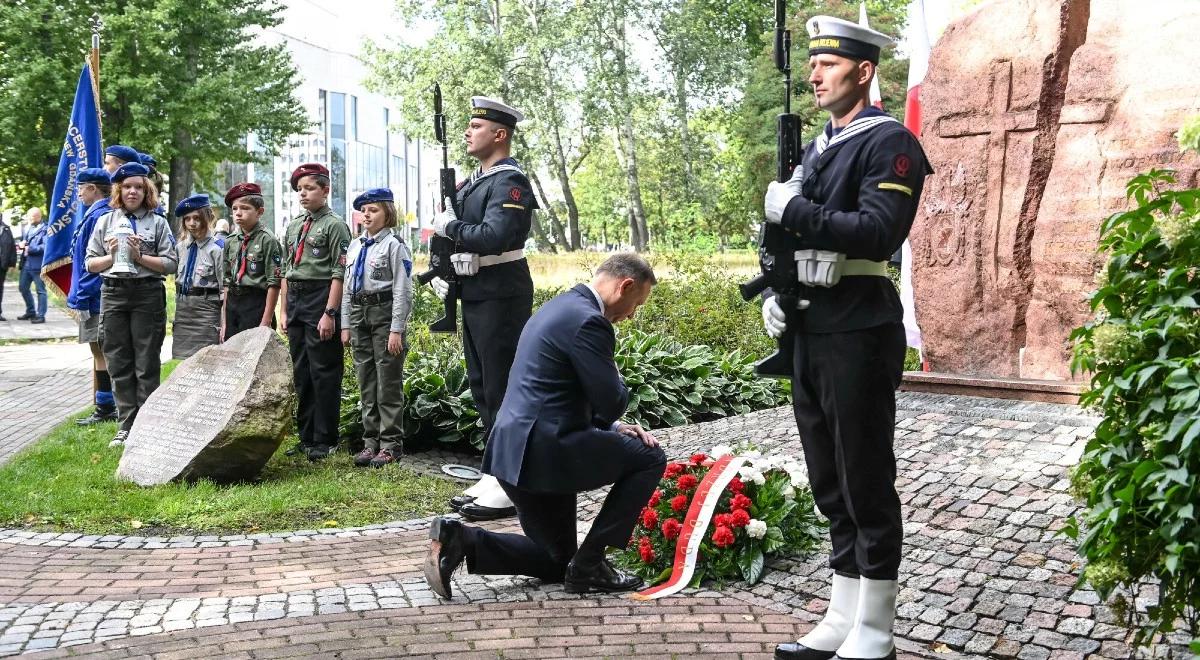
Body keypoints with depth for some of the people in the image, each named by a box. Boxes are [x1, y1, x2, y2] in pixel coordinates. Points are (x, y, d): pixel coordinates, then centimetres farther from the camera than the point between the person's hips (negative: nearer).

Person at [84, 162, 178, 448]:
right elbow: (91, 264, 10)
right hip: (113, 293, 2)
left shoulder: (158, 223, 5)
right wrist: (111, 257, -9)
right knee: (119, 364, 5)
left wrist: (140, 257, -13)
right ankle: (126, 425, 12)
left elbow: (170, 264, -1)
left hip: (147, 295, -2)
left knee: (146, 364, 1)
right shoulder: (105, 221, 11)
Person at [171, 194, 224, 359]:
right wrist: (176, 316, 15)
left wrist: (223, 325, -10)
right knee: (181, 359, 6)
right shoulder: (180, 248, 10)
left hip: (206, 310, -5)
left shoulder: (216, 250, -7)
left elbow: (224, 289, -7)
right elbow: (176, 280, 18)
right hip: (182, 310, 5)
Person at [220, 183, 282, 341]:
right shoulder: (230, 242, 12)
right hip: (232, 305, 6)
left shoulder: (267, 240, -7)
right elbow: (227, 282, 15)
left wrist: (266, 322, -14)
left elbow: (274, 284, -10)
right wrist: (224, 322, 10)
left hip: (257, 304, -6)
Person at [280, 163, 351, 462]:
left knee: (323, 372, -5)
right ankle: (306, 437, 20)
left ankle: (325, 440, 2)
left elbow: (339, 274, -12)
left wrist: (330, 313, -18)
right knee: (301, 372, 11)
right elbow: (286, 271, 20)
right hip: (295, 300, 8)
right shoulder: (294, 226, 17)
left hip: (320, 298, -8)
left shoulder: (334, 225, -5)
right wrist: (284, 310, 14)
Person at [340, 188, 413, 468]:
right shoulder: (356, 245, 14)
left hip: (385, 313, -7)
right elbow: (347, 287, 17)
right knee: (366, 383, 11)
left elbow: (402, 290, -11)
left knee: (388, 383, -2)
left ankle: (391, 443, 4)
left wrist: (396, 330, -15)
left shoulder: (394, 245, -7)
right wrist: (346, 324, 12)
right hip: (360, 316, 7)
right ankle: (371, 440, 19)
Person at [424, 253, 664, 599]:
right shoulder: (587, 320, -15)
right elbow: (611, 401, -15)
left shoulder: (561, 307, 18)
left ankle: (459, 540, 3)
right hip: (545, 450, -10)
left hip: (514, 453, 10)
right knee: (650, 458, 3)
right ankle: (588, 564, 3)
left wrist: (612, 428, 13)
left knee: (557, 561, 21)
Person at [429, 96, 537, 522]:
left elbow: (493, 237, -27)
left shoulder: (510, 182, -13)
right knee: (482, 388, 13)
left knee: (503, 389, -6)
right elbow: (453, 225, 20)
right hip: (474, 296, 10)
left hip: (500, 298, -10)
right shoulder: (476, 181, 17)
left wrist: (450, 227, -14)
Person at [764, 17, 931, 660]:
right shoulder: (815, 149, 18)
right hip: (809, 331, 9)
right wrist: (774, 292, 5)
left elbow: (878, 233, -19)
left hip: (859, 334, -8)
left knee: (866, 484, -1)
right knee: (830, 485, 13)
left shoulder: (890, 142, -7)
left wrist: (795, 209, -16)